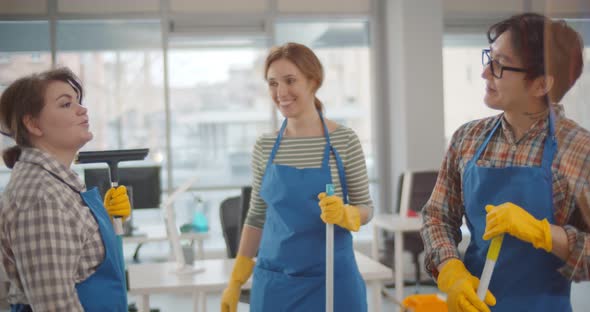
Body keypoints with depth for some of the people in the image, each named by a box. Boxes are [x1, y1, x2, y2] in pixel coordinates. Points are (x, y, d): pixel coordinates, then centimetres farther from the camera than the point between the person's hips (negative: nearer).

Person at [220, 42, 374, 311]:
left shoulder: (345, 141, -6)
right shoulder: (264, 147, 2)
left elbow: (366, 207, 0)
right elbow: (256, 216, 9)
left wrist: (343, 214, -22)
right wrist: (236, 281, 9)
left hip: (331, 279, -2)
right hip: (274, 280, 2)